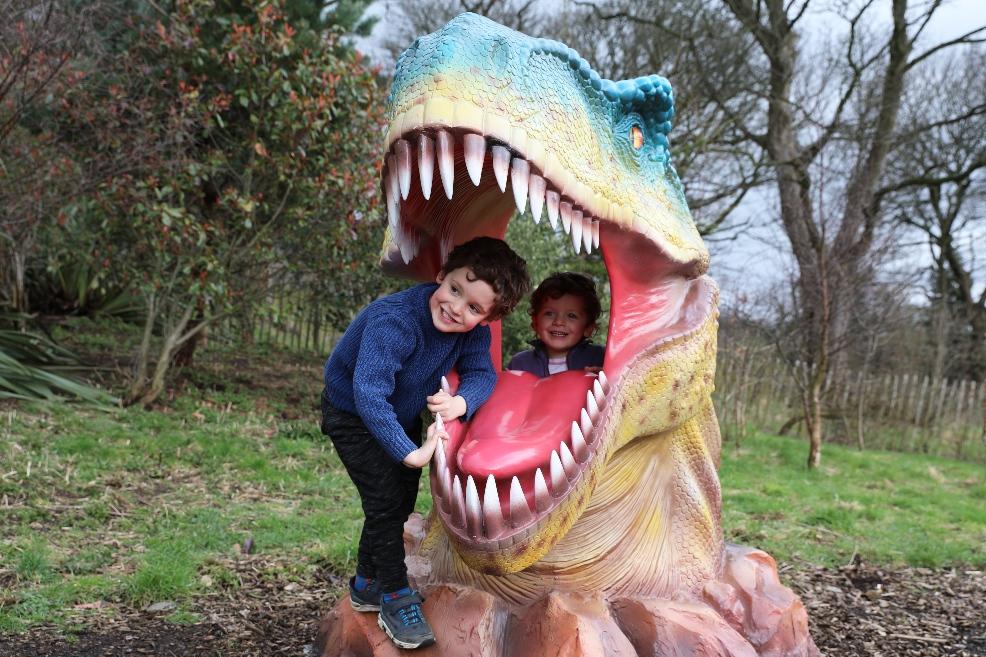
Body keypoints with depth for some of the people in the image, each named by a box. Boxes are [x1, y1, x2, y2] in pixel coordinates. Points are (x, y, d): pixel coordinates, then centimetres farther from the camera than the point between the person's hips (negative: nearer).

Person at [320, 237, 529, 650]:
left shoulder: (474, 331, -20)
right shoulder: (393, 321, -41)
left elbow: (482, 374, -19)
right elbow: (369, 394, -47)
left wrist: (461, 402, -42)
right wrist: (410, 453, -49)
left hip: (403, 415, 7)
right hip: (353, 415, -7)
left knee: (402, 502, 16)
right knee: (386, 499, -12)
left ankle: (367, 584, 36)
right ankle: (395, 597, 7)